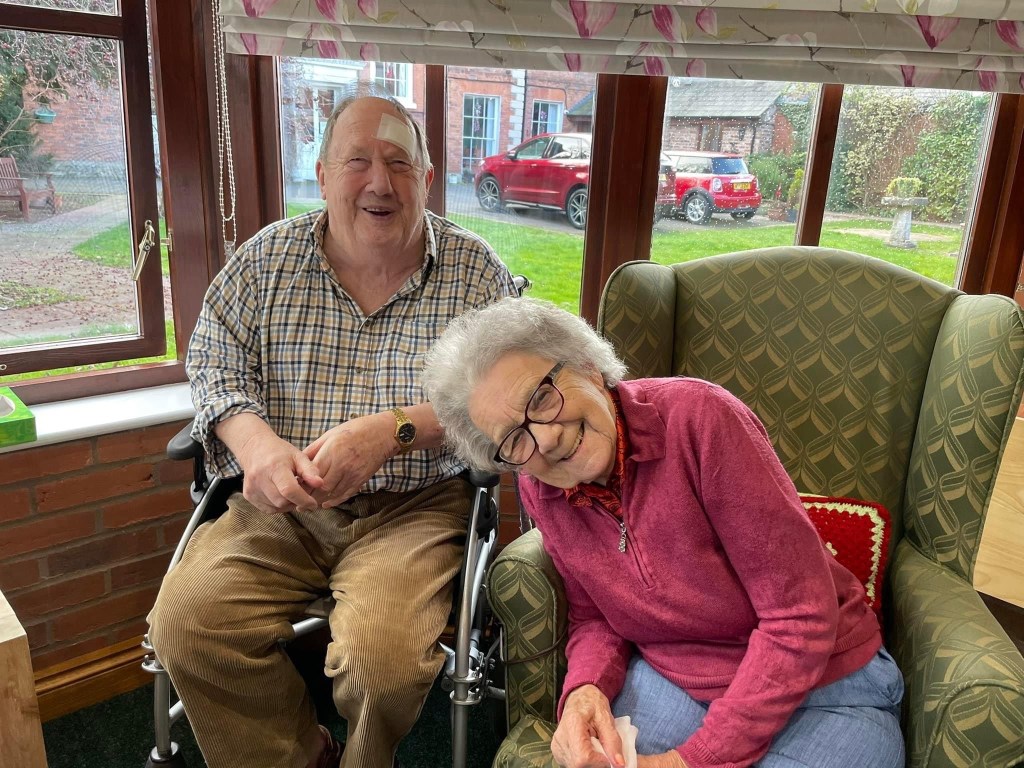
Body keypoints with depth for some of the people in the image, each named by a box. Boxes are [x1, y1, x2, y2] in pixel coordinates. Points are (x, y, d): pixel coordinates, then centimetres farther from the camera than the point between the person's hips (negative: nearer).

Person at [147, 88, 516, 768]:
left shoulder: (476, 270, 1)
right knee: (184, 624, -18)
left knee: (383, 653, -26)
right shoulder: (268, 258, 7)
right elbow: (215, 362, 8)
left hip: (418, 504, -2)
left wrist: (391, 432, -20)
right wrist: (254, 441, -14)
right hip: (282, 504, 3)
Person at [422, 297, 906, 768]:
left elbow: (801, 618, -22)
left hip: (822, 687, -2)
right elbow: (593, 618, 4)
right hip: (671, 678, 3)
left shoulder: (697, 417, -25)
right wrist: (584, 689, -18)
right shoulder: (538, 489, -7)